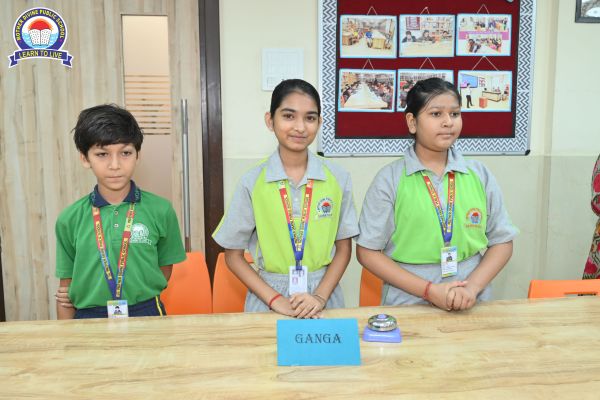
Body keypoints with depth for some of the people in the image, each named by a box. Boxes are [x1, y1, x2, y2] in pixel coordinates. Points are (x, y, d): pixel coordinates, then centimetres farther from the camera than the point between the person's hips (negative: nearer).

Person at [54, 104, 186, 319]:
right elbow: (66, 290, 2)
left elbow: (165, 270, 1)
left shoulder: (160, 210, -9)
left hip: (146, 315, -1)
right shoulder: (70, 219, -5)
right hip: (88, 319, 1)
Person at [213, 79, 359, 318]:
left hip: (323, 294, 1)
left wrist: (320, 296, -10)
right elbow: (234, 256, -3)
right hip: (268, 299, -1)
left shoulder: (338, 178, -5)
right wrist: (275, 300, -12)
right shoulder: (252, 182, -8)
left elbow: (343, 248, 2)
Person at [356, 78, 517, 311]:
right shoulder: (390, 180, -3)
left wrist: (473, 286, -7)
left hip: (472, 305, 1)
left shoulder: (480, 175, 5)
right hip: (407, 305, -1)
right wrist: (429, 291, -10)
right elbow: (368, 252, -4)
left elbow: (502, 242, 10)